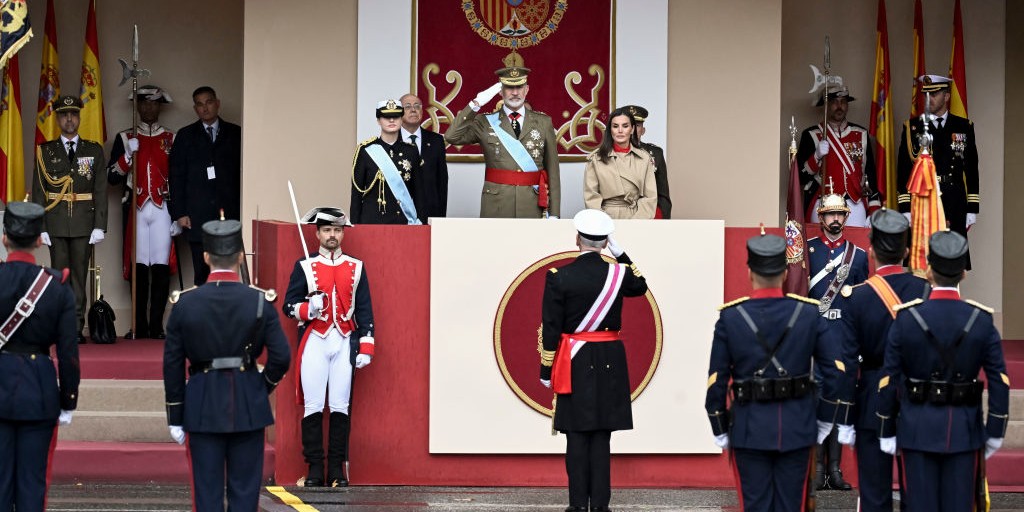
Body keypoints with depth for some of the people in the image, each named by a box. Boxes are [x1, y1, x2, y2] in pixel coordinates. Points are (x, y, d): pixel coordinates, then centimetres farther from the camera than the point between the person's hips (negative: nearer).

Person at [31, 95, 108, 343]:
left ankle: (77, 328, 2)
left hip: (84, 224, 0)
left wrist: (100, 226, -4)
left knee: (80, 275, 0)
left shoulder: (94, 151, 8)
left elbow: (101, 191, 4)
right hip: (56, 224, 0)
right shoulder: (45, 151, 7)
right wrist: (41, 227, -3)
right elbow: (38, 192, 5)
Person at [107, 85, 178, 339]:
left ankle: (156, 325, 0)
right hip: (136, 210, 0)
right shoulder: (125, 139, 9)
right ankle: (140, 326, 3)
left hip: (162, 210, 0)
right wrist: (128, 154, -11)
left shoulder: (171, 140, 10)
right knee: (139, 267, -2)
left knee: (161, 268, -5)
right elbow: (112, 177, 3)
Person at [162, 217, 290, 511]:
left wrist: (175, 418, 7)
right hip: (248, 408, 0)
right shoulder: (260, 301, -6)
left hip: (202, 407, 0)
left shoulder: (184, 303, -3)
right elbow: (281, 357, -7)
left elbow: (172, 365, 0)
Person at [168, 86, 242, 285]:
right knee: (202, 272, -2)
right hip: (198, 216, 0)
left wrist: (242, 209, -1)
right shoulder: (186, 136, 12)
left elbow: (243, 172, 8)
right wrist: (179, 213, -1)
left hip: (229, 212, 0)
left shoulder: (235, 134, 11)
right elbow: (176, 176, 8)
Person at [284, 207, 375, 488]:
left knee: (341, 408, 0)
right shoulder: (304, 267, 5)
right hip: (314, 342, -1)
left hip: (344, 343, 1)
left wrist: (366, 348, 3)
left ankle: (338, 470, 5)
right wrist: (308, 308, -17)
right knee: (313, 408, -2)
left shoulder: (356, 268, 10)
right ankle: (315, 469, 2)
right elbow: (289, 306, 4)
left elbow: (365, 310, 10)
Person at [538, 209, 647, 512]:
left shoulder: (560, 278, -9)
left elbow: (551, 328, -6)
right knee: (601, 435, 5)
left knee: (577, 436, 2)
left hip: (574, 366, -2)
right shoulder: (618, 273, -3)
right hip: (610, 364, 2)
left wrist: (546, 371, 1)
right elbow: (640, 286, 23)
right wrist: (620, 254, 19)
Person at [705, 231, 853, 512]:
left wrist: (719, 429, 7)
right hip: (797, 428, 1)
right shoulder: (809, 313, -4)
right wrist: (825, 419, 7)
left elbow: (717, 379, -4)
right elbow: (836, 370, -4)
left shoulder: (730, 317, -6)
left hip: (750, 428, -1)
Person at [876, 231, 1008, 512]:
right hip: (964, 430, 1)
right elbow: (1000, 382, -5)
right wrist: (995, 432, 5)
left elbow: (888, 381, -5)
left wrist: (886, 432, 5)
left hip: (918, 428, -1)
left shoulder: (906, 318, -7)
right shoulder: (982, 320, -5)